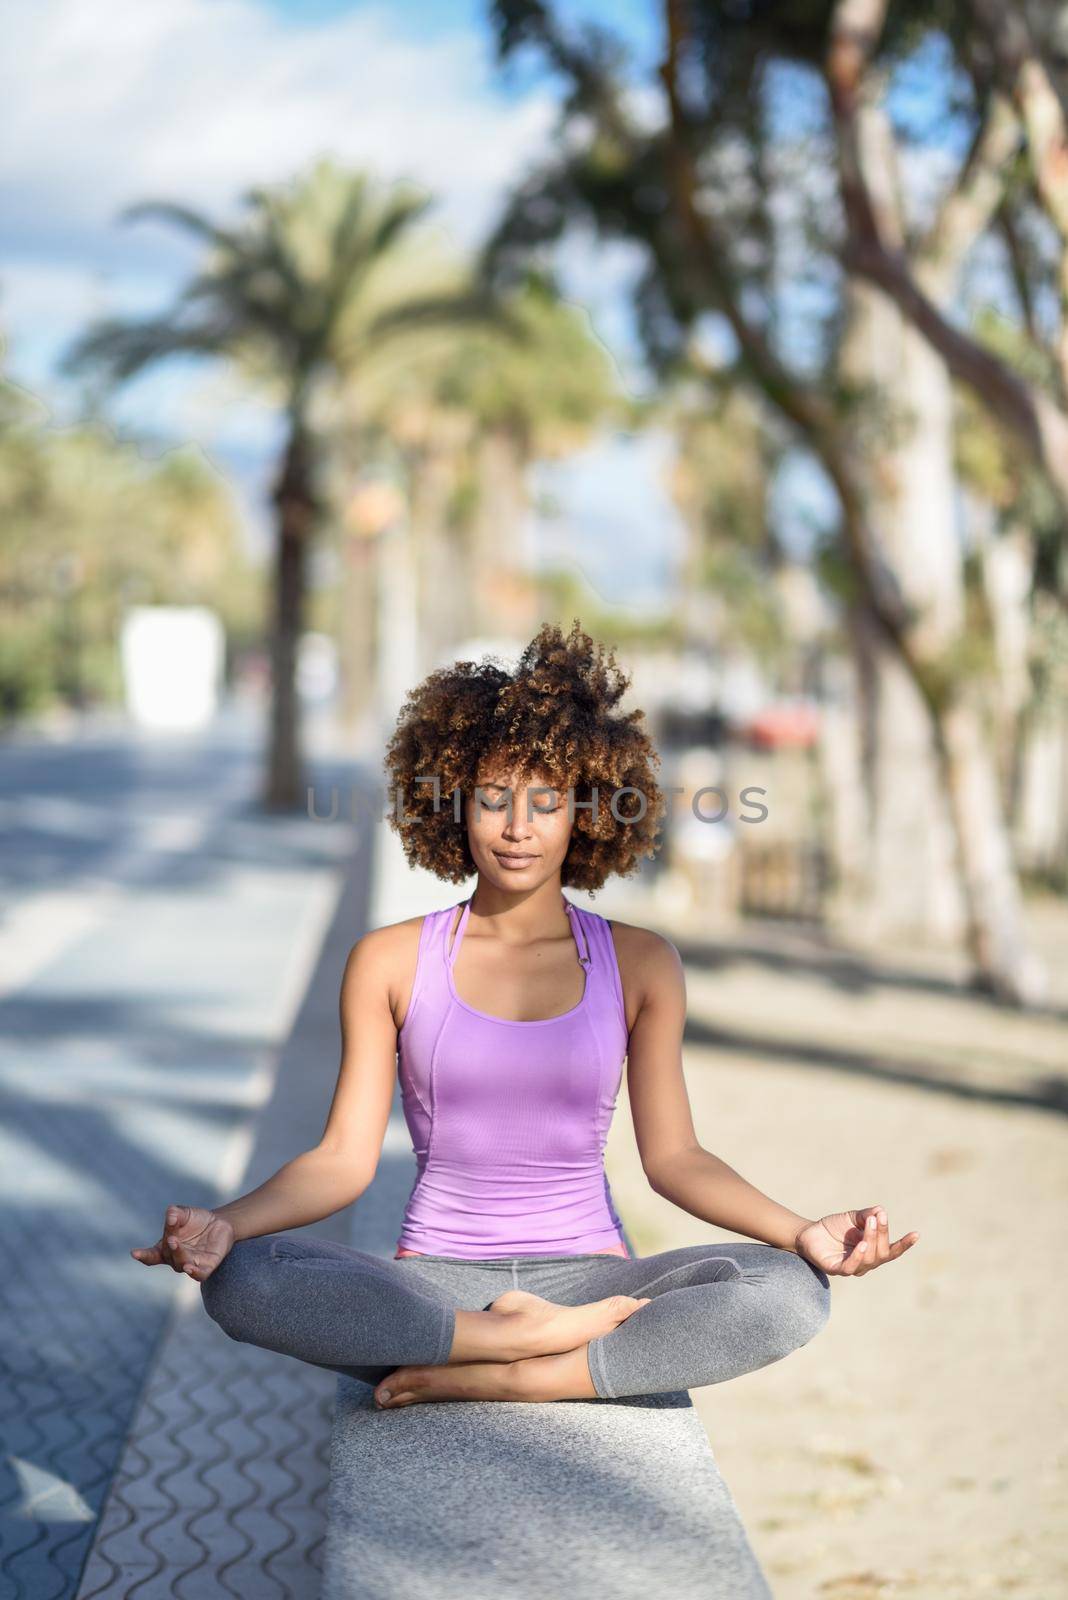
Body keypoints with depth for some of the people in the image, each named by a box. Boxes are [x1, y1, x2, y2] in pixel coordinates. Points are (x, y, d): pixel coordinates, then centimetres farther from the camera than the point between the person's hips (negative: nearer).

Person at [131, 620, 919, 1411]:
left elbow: (672, 1154, 5)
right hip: (433, 1286, 0)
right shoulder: (391, 962, 4)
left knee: (792, 1294, -27)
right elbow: (343, 1160, 0)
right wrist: (223, 1223, -18)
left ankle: (493, 1379, -22)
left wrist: (802, 1231, -11)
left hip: (589, 1277, 1)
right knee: (241, 1279, -30)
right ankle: (545, 1339, -22)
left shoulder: (639, 963, 6)